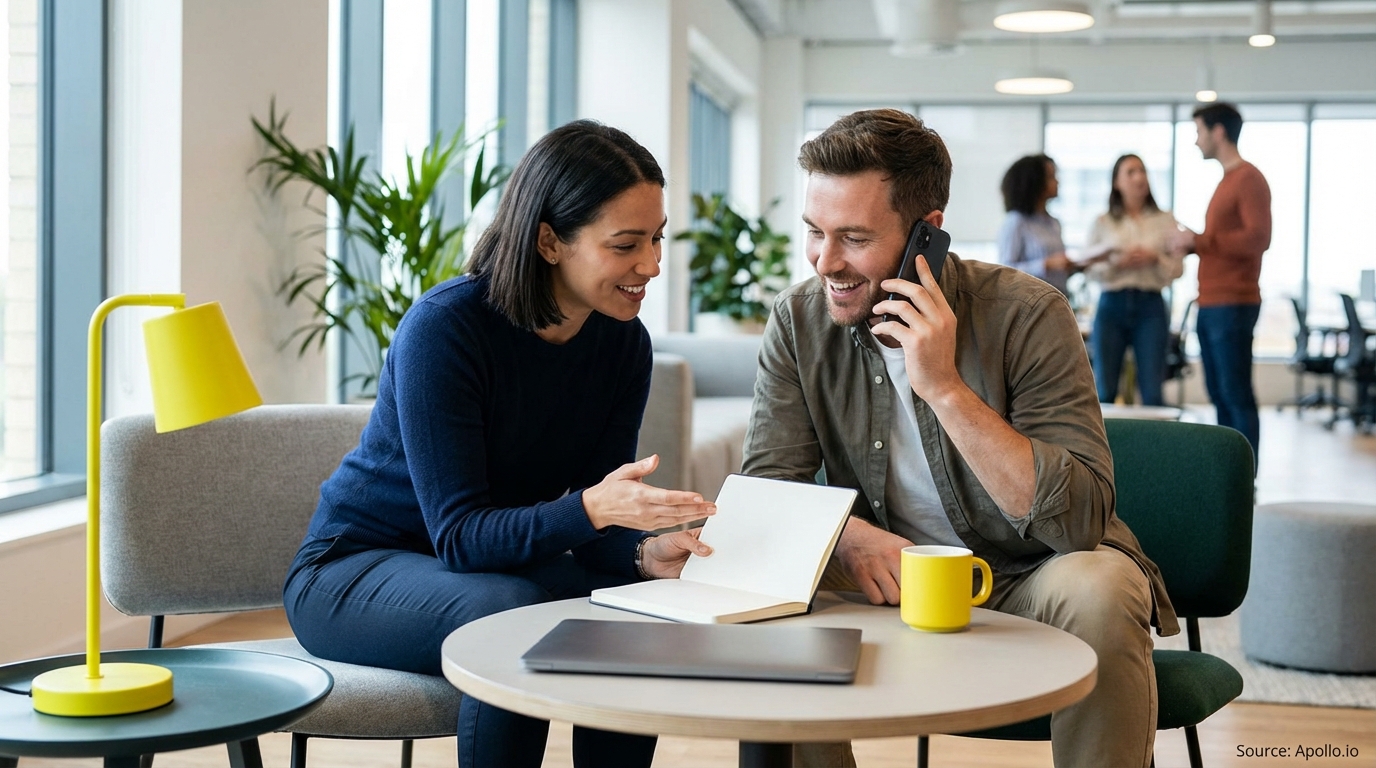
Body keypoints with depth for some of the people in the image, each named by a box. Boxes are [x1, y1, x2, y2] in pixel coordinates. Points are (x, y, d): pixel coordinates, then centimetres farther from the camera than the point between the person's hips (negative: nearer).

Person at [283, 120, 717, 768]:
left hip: (502, 561, 5)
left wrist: (646, 552, -29)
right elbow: (459, 533, -28)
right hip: (353, 569, -5)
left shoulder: (623, 343, -7)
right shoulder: (444, 328, -25)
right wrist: (589, 508, -45)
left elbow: (594, 524, -6)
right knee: (514, 617, -34)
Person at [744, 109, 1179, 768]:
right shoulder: (799, 319, -6)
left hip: (1030, 582, -2)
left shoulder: (1026, 315, -18)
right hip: (896, 584, 3)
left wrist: (947, 389, -33)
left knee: (1098, 590, -34)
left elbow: (1080, 519, -25)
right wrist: (849, 537, -30)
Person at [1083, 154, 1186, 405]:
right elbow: (1089, 269, 3)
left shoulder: (1165, 220, 9)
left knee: (1152, 392, -4)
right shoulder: (1102, 223, 9)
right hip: (1112, 305, 0)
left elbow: (1178, 267, 5)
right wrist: (1116, 263, -14)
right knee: (1104, 391, 2)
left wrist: (1155, 259, -14)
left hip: (1150, 306, 0)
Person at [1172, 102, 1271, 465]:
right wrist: (1193, 245, 10)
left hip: (1232, 306, -9)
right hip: (1210, 306, 9)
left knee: (1236, 395, -7)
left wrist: (1199, 239, -16)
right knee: (1220, 395, 10)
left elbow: (1258, 238, -18)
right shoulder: (1226, 180, 18)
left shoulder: (1249, 179, -8)